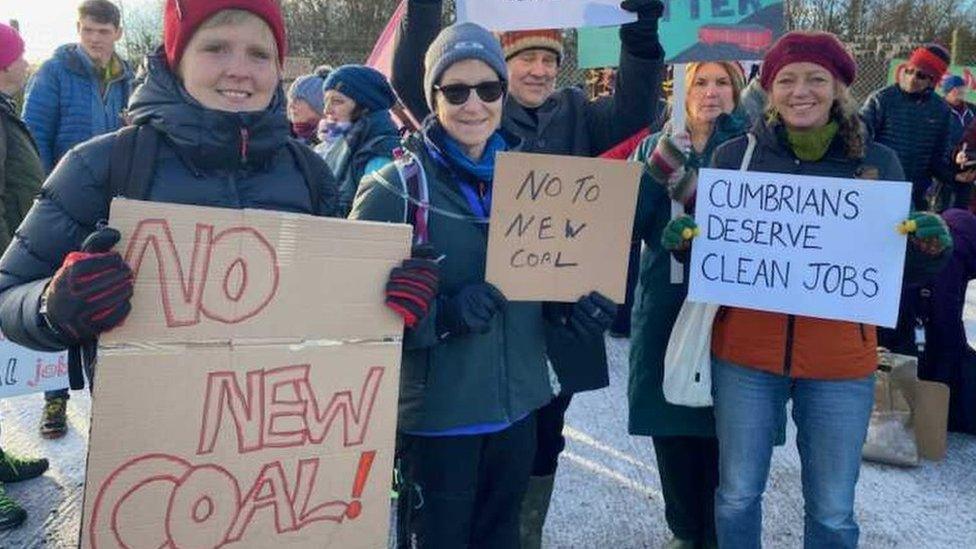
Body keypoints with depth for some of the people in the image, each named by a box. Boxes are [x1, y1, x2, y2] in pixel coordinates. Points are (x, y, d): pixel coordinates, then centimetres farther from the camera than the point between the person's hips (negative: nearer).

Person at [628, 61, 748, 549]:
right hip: (666, 306, 2)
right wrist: (657, 167, -18)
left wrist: (690, 188, -28)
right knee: (670, 424, 8)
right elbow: (629, 226, -4)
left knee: (721, 426, 2)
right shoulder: (654, 148, 7)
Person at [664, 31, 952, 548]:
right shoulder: (734, 155, -1)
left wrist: (930, 248, -17)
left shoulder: (878, 162, 0)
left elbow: (897, 266, 5)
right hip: (744, 352, 0)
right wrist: (682, 240, -16)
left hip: (840, 360, 0)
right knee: (736, 495, 13)